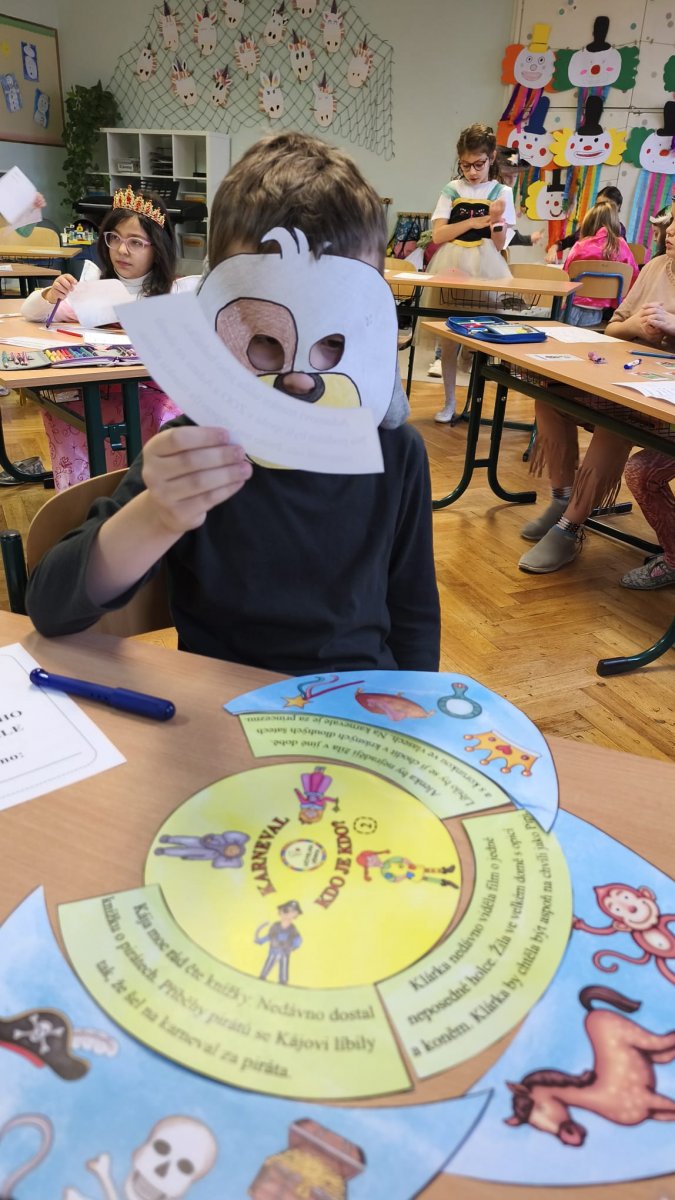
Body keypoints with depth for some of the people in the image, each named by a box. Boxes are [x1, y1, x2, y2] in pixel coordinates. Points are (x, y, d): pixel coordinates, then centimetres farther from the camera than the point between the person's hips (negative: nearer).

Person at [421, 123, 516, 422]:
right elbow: (437, 235, -4)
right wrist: (472, 222, -12)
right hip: (451, 266, 1)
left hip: (484, 268, -1)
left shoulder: (502, 192, 4)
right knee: (449, 335, 2)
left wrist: (496, 220, -19)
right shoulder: (452, 190, 6)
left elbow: (499, 245, -1)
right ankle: (449, 402, 13)